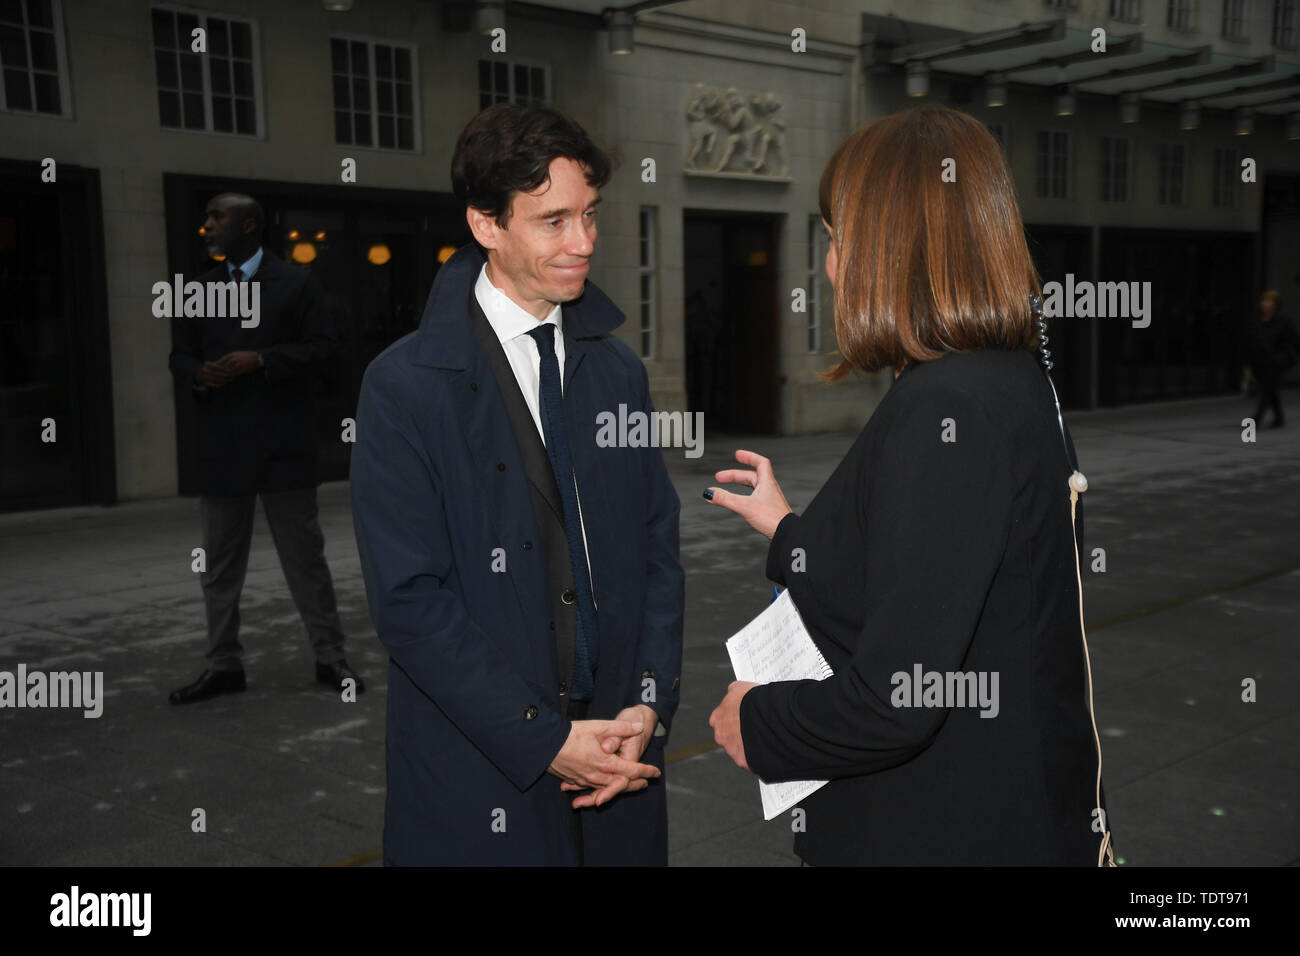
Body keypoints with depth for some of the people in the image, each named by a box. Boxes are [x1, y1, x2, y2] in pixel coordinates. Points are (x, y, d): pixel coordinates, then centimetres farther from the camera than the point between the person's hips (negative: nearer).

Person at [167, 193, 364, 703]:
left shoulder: (296, 284, 2)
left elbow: (322, 346, -3)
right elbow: (180, 355, 15)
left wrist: (261, 361, -16)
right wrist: (200, 374, -9)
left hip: (283, 445, -4)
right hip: (221, 446, 4)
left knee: (304, 554, 2)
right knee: (220, 561, 9)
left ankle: (329, 656, 11)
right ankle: (224, 664, 18)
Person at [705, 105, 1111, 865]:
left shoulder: (943, 411, -25)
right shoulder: (1012, 384, 5)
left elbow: (894, 701, -27)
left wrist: (756, 723, -10)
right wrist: (790, 528, 22)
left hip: (950, 834, -9)